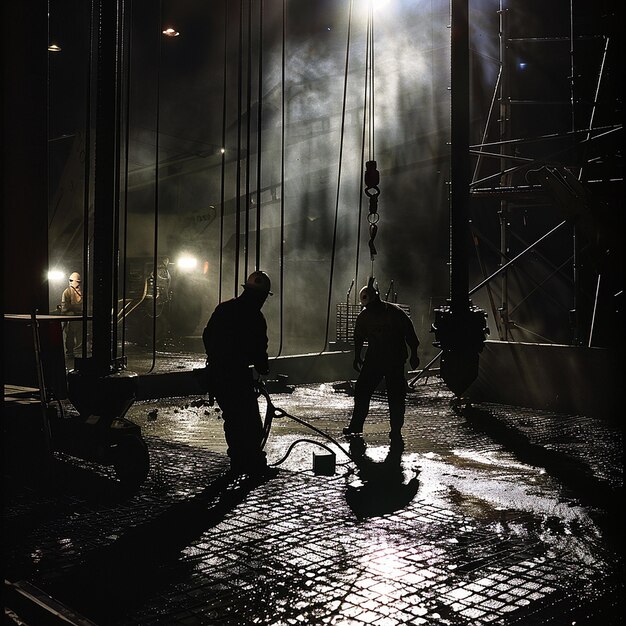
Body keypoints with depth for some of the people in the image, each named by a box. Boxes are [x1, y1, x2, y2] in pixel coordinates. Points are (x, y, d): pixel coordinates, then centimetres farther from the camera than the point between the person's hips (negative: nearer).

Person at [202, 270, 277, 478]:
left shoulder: (223, 308, 9)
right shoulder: (254, 318, -13)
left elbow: (206, 336, 16)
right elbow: (258, 351, -9)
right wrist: (264, 369, 10)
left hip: (215, 372, 8)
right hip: (237, 374, -8)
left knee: (232, 418, 17)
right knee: (251, 423, -1)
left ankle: (239, 463, 24)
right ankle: (255, 465, 1)